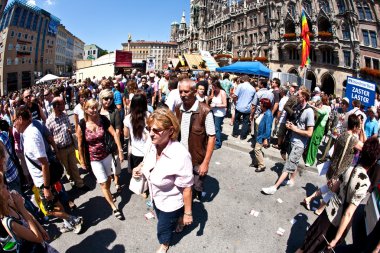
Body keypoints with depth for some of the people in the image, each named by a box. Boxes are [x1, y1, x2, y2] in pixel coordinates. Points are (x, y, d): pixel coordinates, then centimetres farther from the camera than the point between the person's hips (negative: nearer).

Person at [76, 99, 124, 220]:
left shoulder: (103, 119, -13)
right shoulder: (82, 125, -16)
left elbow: (114, 134, -13)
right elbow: (80, 144, -6)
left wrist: (120, 150, -17)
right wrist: (82, 161, 1)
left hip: (107, 155, 2)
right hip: (93, 159, -2)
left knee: (108, 178, 20)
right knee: (103, 183, 3)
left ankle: (108, 194, 50)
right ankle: (114, 208, 17)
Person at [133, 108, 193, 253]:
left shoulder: (180, 155, -39)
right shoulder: (154, 145, -16)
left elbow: (186, 188, -28)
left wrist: (188, 213, -18)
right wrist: (142, 171, -10)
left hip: (171, 203, -5)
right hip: (156, 198, 6)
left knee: (163, 229, 23)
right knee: (163, 220, 33)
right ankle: (178, 219, 65)